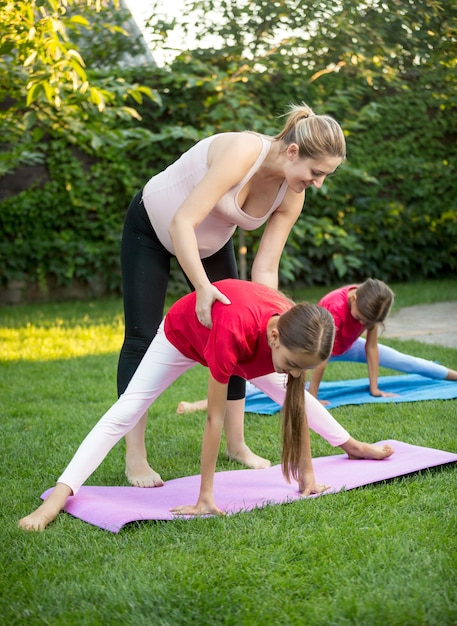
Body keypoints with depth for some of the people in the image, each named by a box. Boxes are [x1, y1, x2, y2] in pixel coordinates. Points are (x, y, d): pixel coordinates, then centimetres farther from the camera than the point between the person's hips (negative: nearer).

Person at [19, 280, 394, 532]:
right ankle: (59, 496, -21)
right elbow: (215, 417, -42)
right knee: (128, 410, -15)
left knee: (289, 393, 16)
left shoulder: (297, 333, -32)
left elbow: (297, 407, -20)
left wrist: (307, 474, -14)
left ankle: (351, 445, 40)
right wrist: (206, 497, -38)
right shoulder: (233, 332, -49)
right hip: (183, 332, -5)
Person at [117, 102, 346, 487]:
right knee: (142, 339, -7)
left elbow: (265, 271, -13)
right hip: (151, 228, -6)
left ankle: (236, 444, 17)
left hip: (210, 240, 6)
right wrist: (203, 287, -48)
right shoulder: (243, 152, -36)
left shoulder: (292, 196, -17)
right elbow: (182, 224, -40)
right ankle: (135, 457, -2)